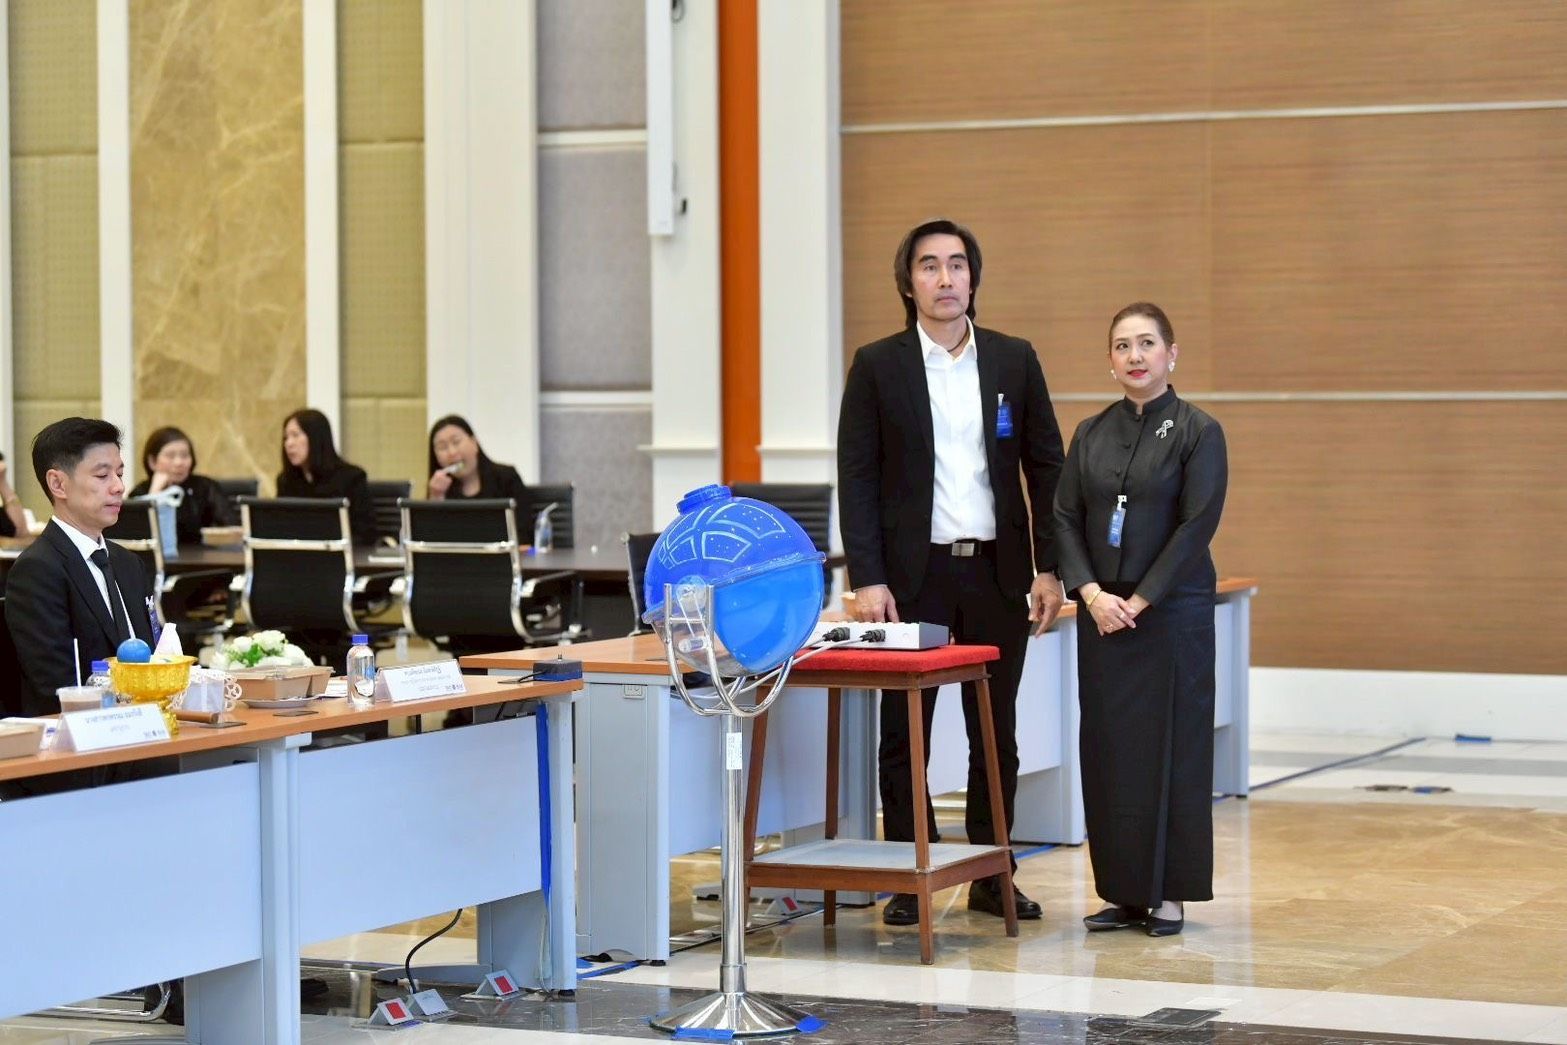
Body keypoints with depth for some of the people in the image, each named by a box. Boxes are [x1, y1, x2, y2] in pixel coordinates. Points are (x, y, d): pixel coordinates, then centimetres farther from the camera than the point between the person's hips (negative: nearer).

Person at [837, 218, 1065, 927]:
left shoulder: (1015, 361, 7)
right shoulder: (877, 365, 1)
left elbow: (1046, 467, 9)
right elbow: (857, 477, -2)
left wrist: (1049, 567, 1)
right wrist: (867, 578, -10)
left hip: (997, 572, 2)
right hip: (913, 575, -2)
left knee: (996, 733, 8)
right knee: (903, 733, 0)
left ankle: (990, 875, 17)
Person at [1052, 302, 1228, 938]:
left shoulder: (1198, 432, -4)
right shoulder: (1091, 434, 10)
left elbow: (1197, 526, -11)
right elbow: (1066, 518, 5)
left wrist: (1140, 601, -15)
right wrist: (1092, 593, -10)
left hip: (1172, 615, -5)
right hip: (1102, 616, 5)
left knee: (1169, 750, -2)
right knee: (1107, 750, 6)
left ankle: (1169, 895, 6)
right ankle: (1124, 892, 14)